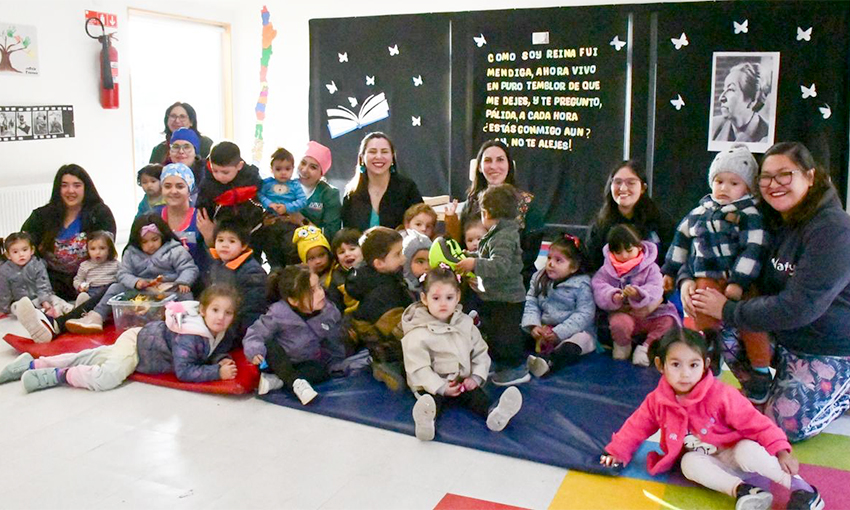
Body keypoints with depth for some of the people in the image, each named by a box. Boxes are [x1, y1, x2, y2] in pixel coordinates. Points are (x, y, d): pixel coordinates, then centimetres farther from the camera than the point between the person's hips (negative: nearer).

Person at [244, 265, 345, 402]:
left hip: (305, 364, 3)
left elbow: (334, 346, 3)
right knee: (270, 345, -31)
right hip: (278, 363, -2)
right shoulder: (279, 313, -22)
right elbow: (256, 333, -20)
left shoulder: (329, 313, -12)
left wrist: (336, 368, 2)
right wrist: (255, 351, -39)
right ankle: (297, 383, -38)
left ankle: (276, 381, -34)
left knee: (320, 370, -27)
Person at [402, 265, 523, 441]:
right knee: (432, 400, -33)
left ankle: (493, 413, -51)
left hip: (463, 382, 4)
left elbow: (480, 353, 11)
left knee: (476, 394, -24)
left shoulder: (465, 324, 8)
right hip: (431, 387, -4)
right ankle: (426, 420, -63)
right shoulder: (418, 333, -9)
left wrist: (476, 377, -5)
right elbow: (418, 368, -14)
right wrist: (441, 387, -24)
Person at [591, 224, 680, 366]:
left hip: (648, 313, 1)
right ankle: (622, 344, 2)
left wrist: (638, 294, -35)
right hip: (622, 312, -1)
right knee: (619, 324, -33)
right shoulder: (606, 270, 1)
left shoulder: (650, 268, -2)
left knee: (669, 321, -23)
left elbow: (655, 289, -15)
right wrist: (613, 297, -30)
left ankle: (646, 347, -5)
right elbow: (599, 289, -10)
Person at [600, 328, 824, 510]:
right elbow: (637, 426, 5)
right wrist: (618, 451, 2)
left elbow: (755, 423, -20)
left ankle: (798, 485, -20)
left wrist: (780, 450, -28)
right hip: (704, 460, 3)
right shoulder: (657, 401, -10)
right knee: (689, 463, -30)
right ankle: (739, 489, -34)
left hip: (732, 453, -3)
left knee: (748, 450, -34)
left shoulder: (720, 395, -21)